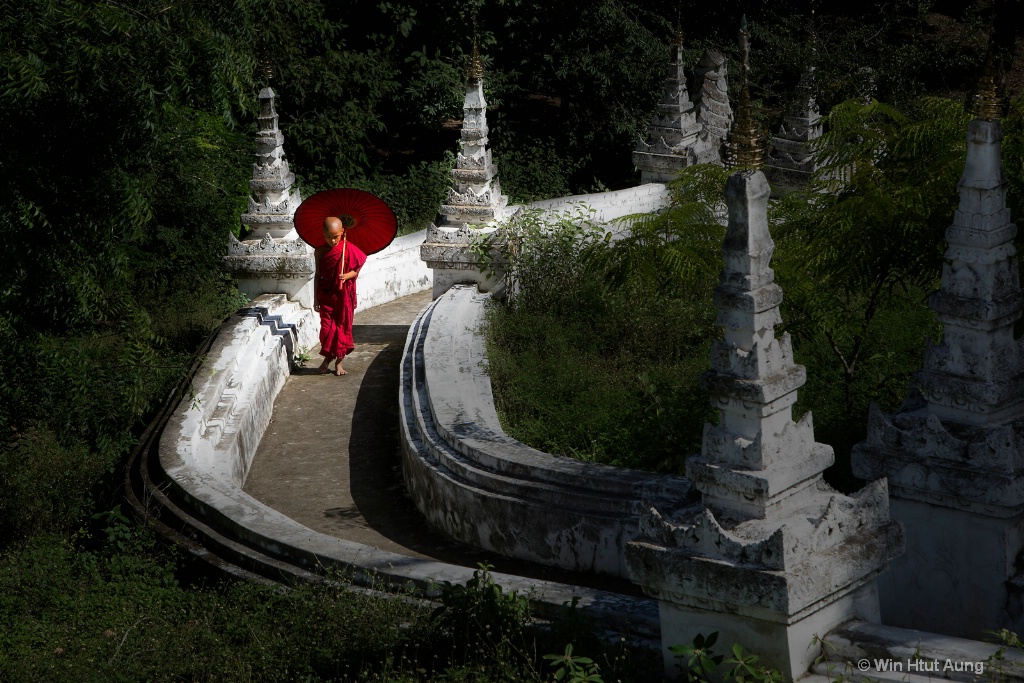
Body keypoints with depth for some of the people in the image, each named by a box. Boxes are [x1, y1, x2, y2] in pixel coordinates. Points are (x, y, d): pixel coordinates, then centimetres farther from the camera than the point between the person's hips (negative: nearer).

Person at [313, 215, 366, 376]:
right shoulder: (320, 252, -4)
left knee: (343, 327, 6)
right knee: (327, 327, -2)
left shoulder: (349, 250, -9)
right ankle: (327, 358, 17)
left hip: (344, 296, -1)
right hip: (326, 295, 1)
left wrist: (347, 276, -24)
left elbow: (355, 271, -1)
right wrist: (316, 299, 2)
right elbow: (318, 275, 2)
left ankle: (339, 362, 17)